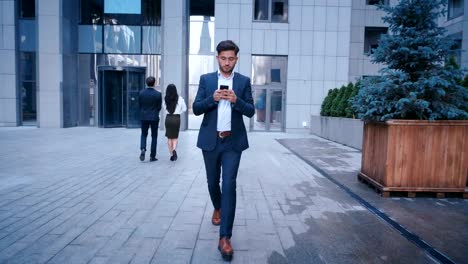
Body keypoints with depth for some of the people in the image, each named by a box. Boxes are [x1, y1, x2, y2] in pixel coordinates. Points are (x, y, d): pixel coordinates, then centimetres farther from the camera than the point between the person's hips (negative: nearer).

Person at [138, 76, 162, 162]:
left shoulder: (141, 93, -3)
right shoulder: (158, 94, -10)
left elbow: (139, 105, 4)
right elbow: (159, 107, -3)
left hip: (144, 117, 2)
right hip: (154, 117, -2)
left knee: (144, 134, 18)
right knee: (154, 136, 8)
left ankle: (143, 149, -7)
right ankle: (152, 156, 9)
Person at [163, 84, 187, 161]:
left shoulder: (165, 99, -4)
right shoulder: (179, 99, -5)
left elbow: (164, 107, 9)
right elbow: (184, 109, 3)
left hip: (168, 118, 1)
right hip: (176, 118, -1)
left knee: (169, 137, 11)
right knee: (175, 136, 11)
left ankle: (171, 154, 12)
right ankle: (174, 149, -16)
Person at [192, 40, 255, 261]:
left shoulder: (244, 81, 4)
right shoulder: (206, 79, 5)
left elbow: (250, 111, 0)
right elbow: (196, 109, 0)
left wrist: (236, 100, -19)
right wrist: (213, 98, -18)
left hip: (233, 141, -2)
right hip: (210, 140, 2)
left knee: (229, 185, -9)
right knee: (213, 182, 16)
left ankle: (225, 238, -5)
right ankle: (217, 208, 48)